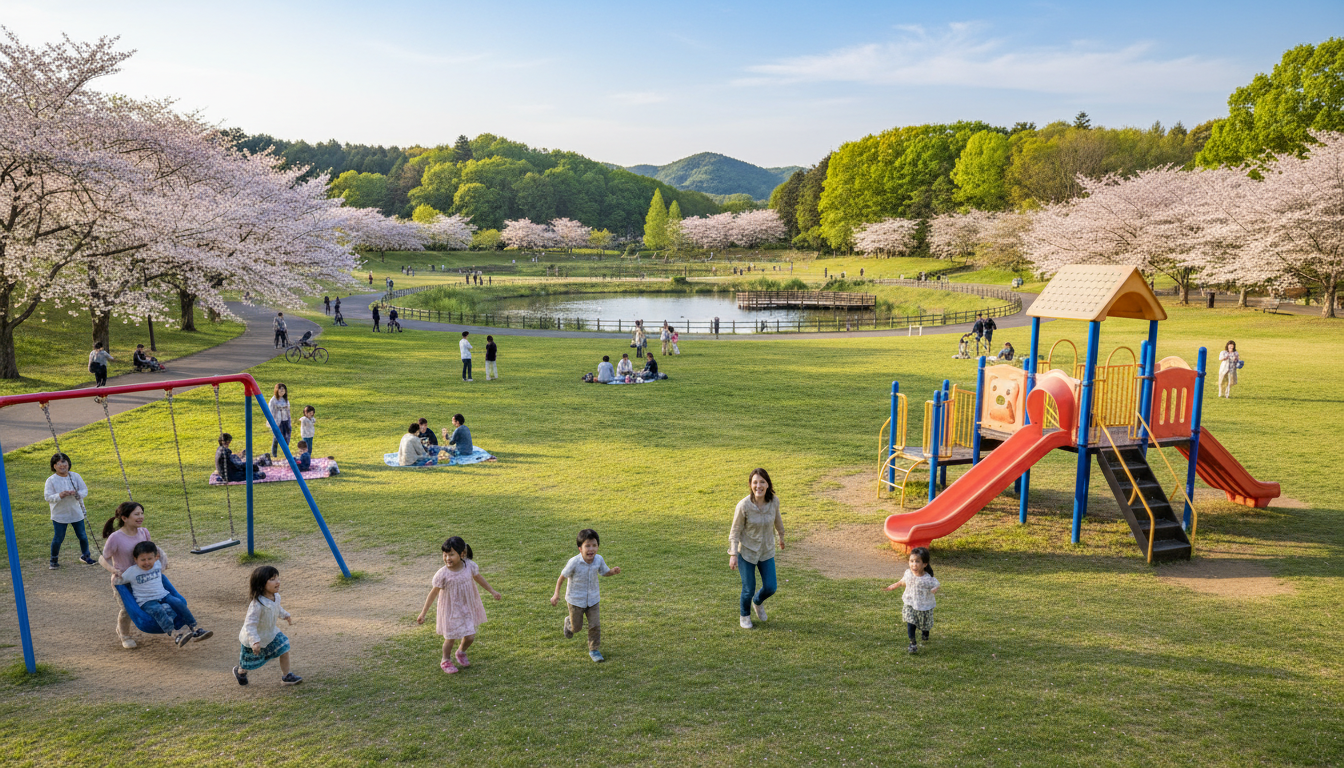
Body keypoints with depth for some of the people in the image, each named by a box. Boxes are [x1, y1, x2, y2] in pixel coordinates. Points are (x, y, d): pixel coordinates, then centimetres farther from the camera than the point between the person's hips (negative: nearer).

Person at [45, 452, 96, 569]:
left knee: (82, 535, 11)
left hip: (76, 513, 2)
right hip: (59, 515, -2)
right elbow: (47, 497, -12)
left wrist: (77, 493, -22)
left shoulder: (75, 476, -2)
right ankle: (54, 560, 22)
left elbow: (85, 490, 0)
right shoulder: (51, 480, -9)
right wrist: (59, 496, -29)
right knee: (58, 538, 2)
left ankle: (85, 556, 31)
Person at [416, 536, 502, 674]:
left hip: (467, 608, 3)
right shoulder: (443, 574, -24)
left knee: (470, 637, 9)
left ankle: (461, 653, 42)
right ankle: (445, 661, 37)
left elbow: (479, 578, 5)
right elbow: (433, 593, -15)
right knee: (450, 638, 8)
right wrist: (423, 613, -12)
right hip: (451, 610, -3)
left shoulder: (470, 566, -14)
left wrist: (493, 592, 13)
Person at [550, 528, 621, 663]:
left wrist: (613, 571, -19)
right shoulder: (574, 562, -26)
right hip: (576, 600, -3)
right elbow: (562, 577, -14)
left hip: (593, 599, 3)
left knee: (595, 625, 0)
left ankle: (594, 650, 19)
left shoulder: (599, 559, -14)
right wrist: (556, 594, -15)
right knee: (577, 627, 13)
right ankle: (568, 622, 49)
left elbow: (605, 572, 3)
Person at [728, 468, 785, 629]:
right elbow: (735, 531, -14)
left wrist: (781, 536, 22)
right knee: (749, 589, 5)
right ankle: (745, 614, 38)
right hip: (746, 551, -3)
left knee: (770, 587, 7)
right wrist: (733, 555, -19)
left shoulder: (774, 501, -14)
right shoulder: (743, 505, -24)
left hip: (766, 551, 3)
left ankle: (758, 601, 44)